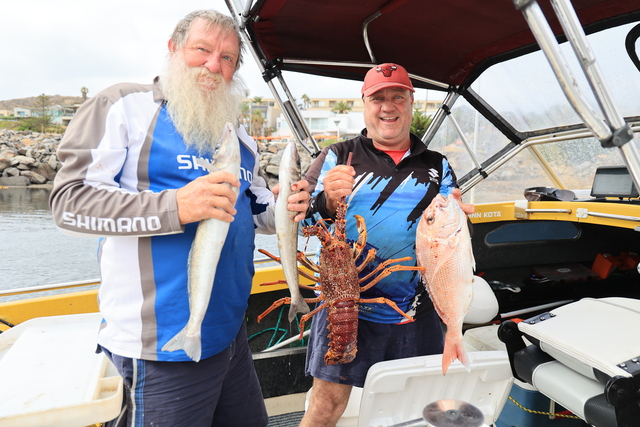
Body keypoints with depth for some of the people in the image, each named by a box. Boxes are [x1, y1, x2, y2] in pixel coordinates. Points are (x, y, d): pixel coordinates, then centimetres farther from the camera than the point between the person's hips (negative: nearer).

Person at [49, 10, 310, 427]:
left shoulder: (238, 135, 14)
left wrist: (281, 210, -2)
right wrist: (174, 207, -26)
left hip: (231, 328, 7)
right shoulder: (125, 106, -5)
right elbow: (70, 199, -13)